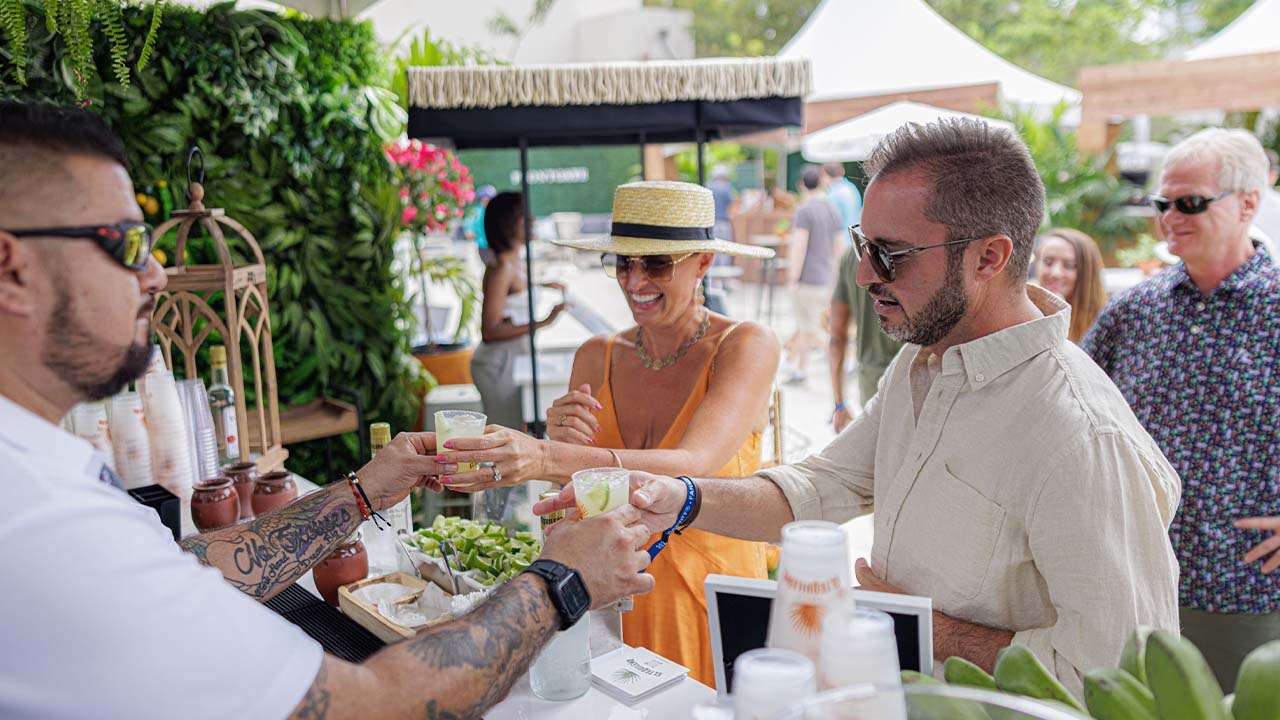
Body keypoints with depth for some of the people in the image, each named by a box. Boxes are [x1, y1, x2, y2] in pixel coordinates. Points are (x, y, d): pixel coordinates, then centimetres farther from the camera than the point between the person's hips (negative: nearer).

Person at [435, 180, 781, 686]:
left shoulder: (747, 347, -12)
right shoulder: (596, 358, -1)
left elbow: (691, 467, -27)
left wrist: (547, 459, -38)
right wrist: (562, 446, -20)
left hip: (712, 600, -3)